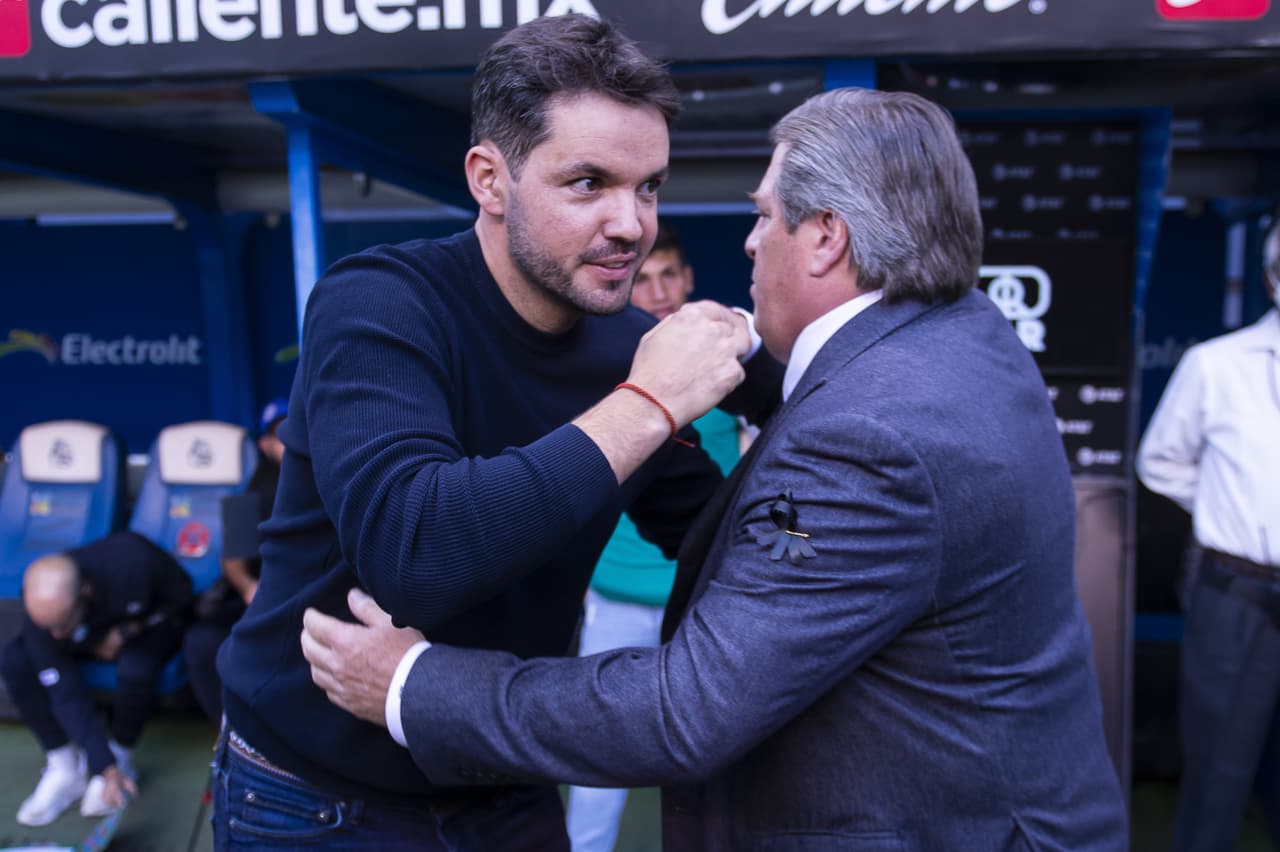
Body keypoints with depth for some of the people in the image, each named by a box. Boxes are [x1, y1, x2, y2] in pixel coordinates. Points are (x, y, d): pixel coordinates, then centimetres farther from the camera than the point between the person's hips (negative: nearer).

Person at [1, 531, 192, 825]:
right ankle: (65, 770, -11)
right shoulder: (43, 611, -29)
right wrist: (105, 768, -26)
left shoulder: (133, 559, -38)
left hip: (147, 626, -3)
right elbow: (66, 695, -25)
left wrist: (126, 632, -26)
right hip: (91, 638, 3)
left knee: (135, 669, -36)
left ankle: (122, 756, -8)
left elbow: (182, 595, -17)